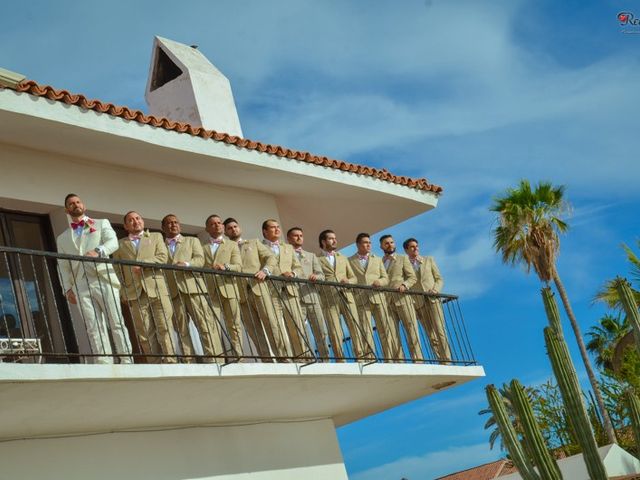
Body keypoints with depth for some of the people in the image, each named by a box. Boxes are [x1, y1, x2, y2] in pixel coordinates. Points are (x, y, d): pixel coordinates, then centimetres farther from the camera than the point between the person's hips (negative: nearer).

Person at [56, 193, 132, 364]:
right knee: (94, 329, -7)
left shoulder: (101, 224, 17)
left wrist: (98, 251, -22)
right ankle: (104, 365, -12)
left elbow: (113, 242, -2)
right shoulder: (62, 238, 24)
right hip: (81, 286, 2)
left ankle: (127, 362, -9)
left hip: (104, 279, -2)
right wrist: (68, 288, 3)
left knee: (117, 324, -8)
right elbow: (64, 267, 18)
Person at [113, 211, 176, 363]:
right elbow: (118, 271, 15)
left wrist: (142, 264, -10)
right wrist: (123, 292, 4)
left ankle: (170, 362, -10)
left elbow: (163, 257, 1)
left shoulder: (155, 237, 17)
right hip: (136, 294, 1)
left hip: (157, 289, -1)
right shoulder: (120, 245, 19)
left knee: (164, 329, -9)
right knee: (145, 334, -5)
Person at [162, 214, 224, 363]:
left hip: (192, 287, -1)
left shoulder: (192, 241, 21)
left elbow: (200, 259, 5)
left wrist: (186, 264, -15)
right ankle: (188, 362, -7)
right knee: (181, 330, -5)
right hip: (173, 292, 1)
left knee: (206, 325, -12)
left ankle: (215, 360, -16)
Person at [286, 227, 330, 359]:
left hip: (312, 298, 4)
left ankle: (325, 359, 8)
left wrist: (316, 276, -8)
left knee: (321, 333, 2)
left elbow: (321, 275, 14)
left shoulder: (311, 256, 25)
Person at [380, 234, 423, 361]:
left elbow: (413, 277, 6)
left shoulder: (403, 259, 14)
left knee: (412, 330, -8)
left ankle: (418, 360, -10)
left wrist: (404, 285, -13)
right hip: (387, 302, 2)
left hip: (402, 299, -2)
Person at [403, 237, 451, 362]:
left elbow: (439, 279, 13)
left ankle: (447, 361, -12)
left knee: (440, 332, -10)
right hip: (418, 303, 0)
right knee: (431, 336, -4)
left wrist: (435, 289, -6)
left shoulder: (429, 260, 17)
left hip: (433, 299, 0)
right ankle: (441, 361, -5)